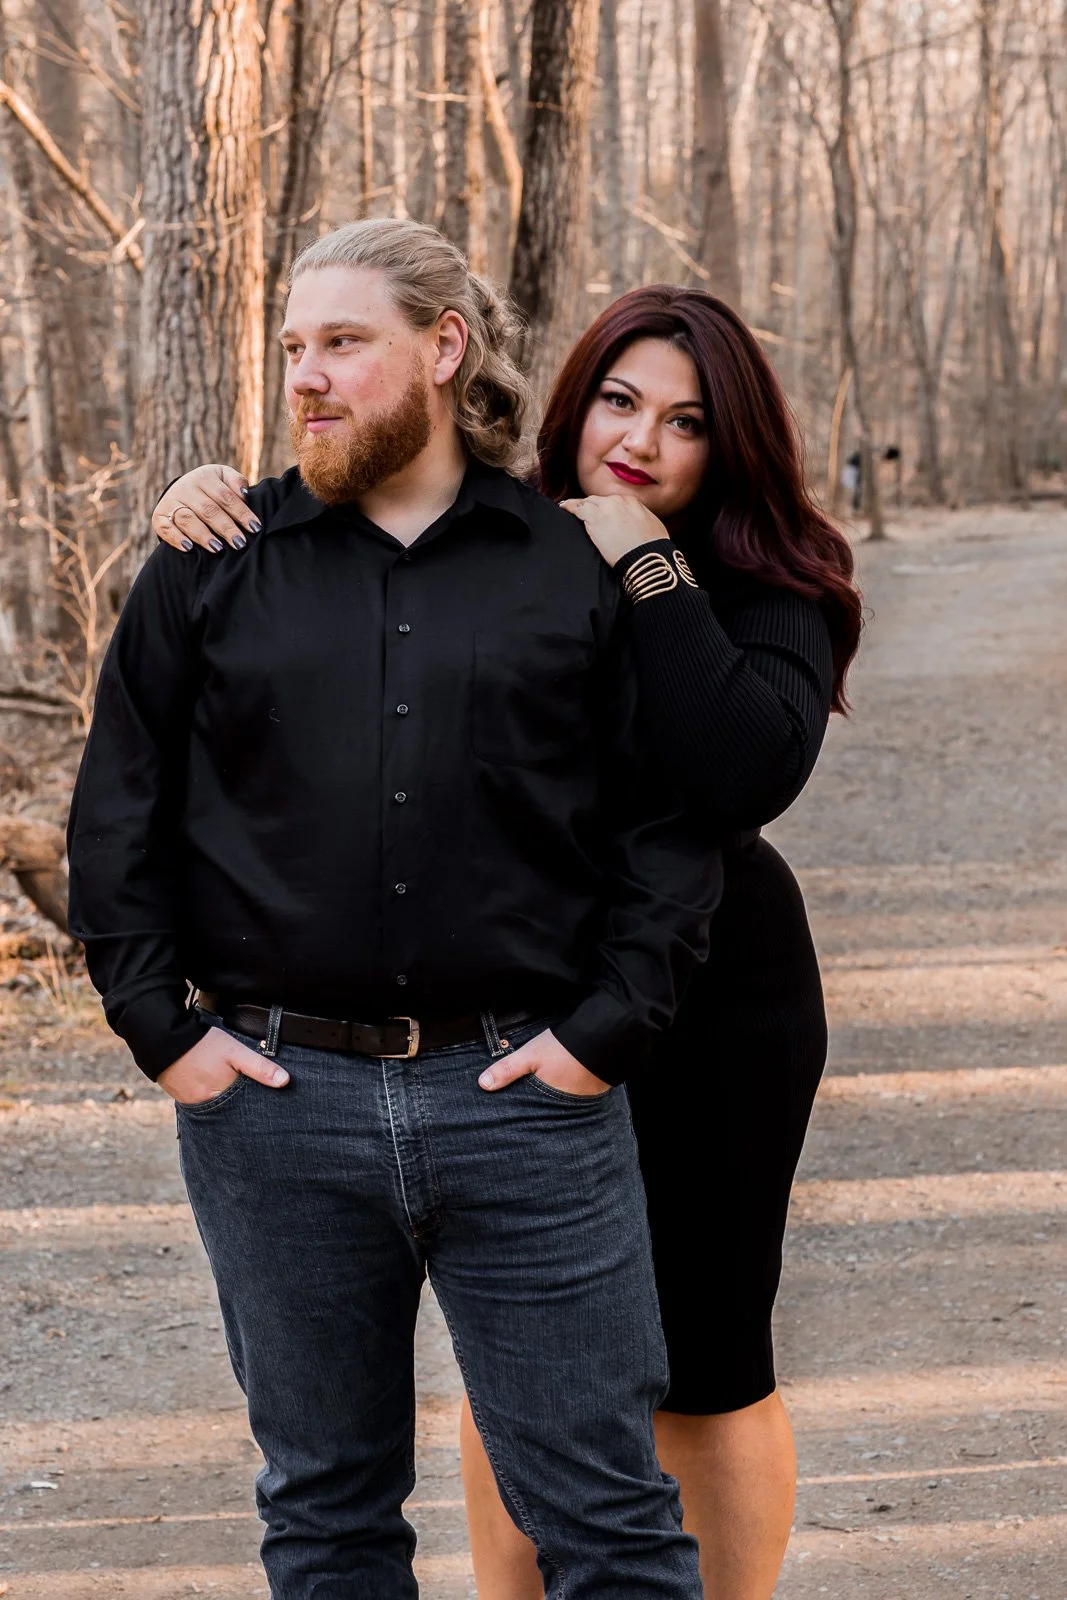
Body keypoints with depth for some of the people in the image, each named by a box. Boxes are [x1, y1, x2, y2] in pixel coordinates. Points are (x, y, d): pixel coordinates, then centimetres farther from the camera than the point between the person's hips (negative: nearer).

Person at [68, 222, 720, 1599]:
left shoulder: (579, 570, 4)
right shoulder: (211, 567, 7)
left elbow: (674, 816, 3)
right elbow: (115, 813, 9)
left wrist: (607, 1029, -6)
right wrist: (160, 1029, 0)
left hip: (524, 1094, -1)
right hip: (273, 1105, 2)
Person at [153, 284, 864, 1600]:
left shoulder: (766, 600, -11)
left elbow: (745, 773, -30)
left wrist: (648, 566, -25)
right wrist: (205, 496, -13)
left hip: (706, 1014, -3)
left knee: (705, 1368, 8)